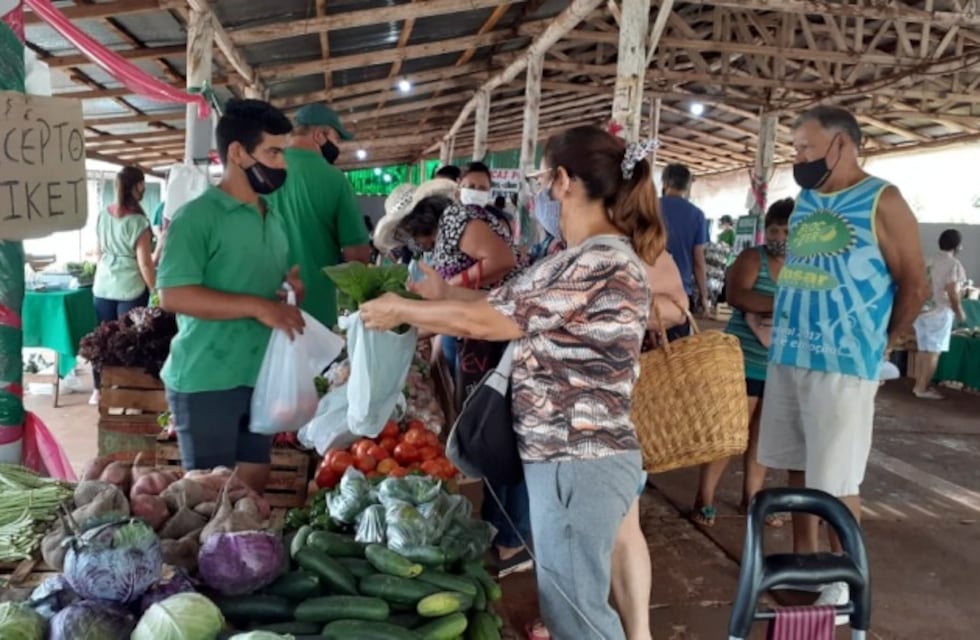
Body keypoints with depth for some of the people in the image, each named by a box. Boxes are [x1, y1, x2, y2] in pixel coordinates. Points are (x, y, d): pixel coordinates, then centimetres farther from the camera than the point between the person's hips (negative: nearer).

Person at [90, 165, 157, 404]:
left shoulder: (103, 216, 5)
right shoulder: (138, 221, -13)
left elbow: (98, 253, 14)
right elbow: (144, 263, -14)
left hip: (102, 287, 6)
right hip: (131, 289, -6)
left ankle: (99, 390, 20)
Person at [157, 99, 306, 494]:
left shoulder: (274, 218, 12)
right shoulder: (197, 216, -12)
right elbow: (173, 295, -21)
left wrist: (293, 286, 1)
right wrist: (257, 307, -25)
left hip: (261, 377, 7)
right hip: (206, 381, -7)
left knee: (254, 485, 16)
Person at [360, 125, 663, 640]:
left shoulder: (601, 262, -21)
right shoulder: (595, 258, 10)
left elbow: (485, 320, -18)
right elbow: (513, 305, 16)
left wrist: (401, 310, -5)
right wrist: (443, 293, 15)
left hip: (577, 462, -10)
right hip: (569, 455, 10)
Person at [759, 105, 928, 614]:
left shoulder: (883, 202, -7)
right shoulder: (805, 200, 12)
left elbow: (914, 287, -5)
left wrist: (881, 342, 4)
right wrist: (780, 321, 12)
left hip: (843, 364, -6)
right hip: (786, 356, 7)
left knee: (837, 480, 1)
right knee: (798, 466, 15)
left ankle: (843, 577, 17)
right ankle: (803, 558, 30)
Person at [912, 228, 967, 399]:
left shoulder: (929, 261, 11)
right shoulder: (954, 264, -10)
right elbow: (952, 292, -15)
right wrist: (960, 312, -4)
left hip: (922, 309, 7)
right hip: (940, 312, -7)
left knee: (923, 350, 13)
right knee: (933, 352, -3)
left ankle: (919, 384, 16)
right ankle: (922, 388, -3)